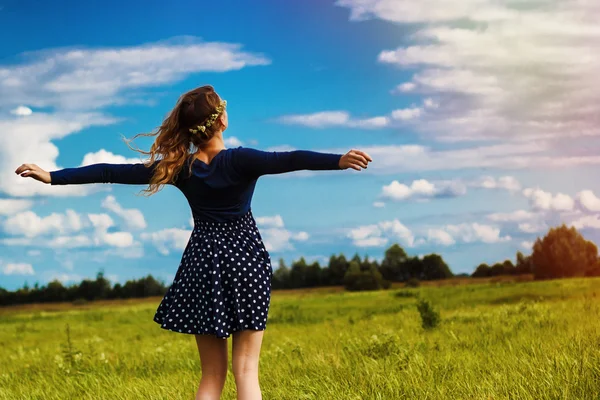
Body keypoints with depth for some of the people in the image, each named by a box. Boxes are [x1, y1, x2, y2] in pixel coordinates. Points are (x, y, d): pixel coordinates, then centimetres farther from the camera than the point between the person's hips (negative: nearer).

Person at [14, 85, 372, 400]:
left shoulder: (178, 167, -4)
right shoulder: (239, 161, -13)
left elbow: (112, 172, -3)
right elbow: (290, 160, -28)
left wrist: (53, 176, 2)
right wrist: (339, 161, -38)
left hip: (204, 264, 3)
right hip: (245, 260, -3)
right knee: (246, 371, 0)